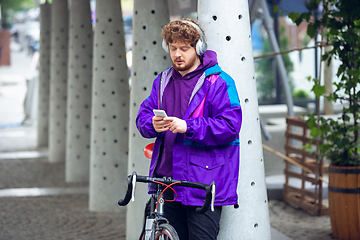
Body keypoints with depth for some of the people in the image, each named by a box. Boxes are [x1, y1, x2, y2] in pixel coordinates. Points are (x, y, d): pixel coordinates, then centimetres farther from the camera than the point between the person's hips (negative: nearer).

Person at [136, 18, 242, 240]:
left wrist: (188, 127, -22)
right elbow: (143, 115, 15)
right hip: (166, 179, 6)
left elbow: (230, 125, -14)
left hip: (203, 183, -6)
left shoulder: (219, 82, -6)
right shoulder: (163, 81, 15)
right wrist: (152, 125, -10)